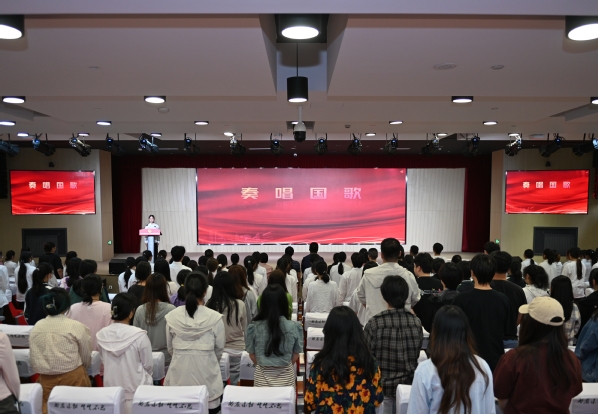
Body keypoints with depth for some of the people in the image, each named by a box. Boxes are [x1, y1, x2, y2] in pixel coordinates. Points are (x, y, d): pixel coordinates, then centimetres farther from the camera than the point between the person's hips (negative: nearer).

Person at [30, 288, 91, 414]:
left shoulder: (36, 327, 0)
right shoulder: (76, 326, -11)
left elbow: (33, 358, 6)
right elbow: (86, 357, 0)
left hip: (45, 379, 4)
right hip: (72, 378, -3)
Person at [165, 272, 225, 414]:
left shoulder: (172, 317, -8)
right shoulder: (215, 317, -14)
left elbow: (170, 348, 5)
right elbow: (219, 349, -1)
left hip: (179, 373, 2)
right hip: (206, 374, -2)